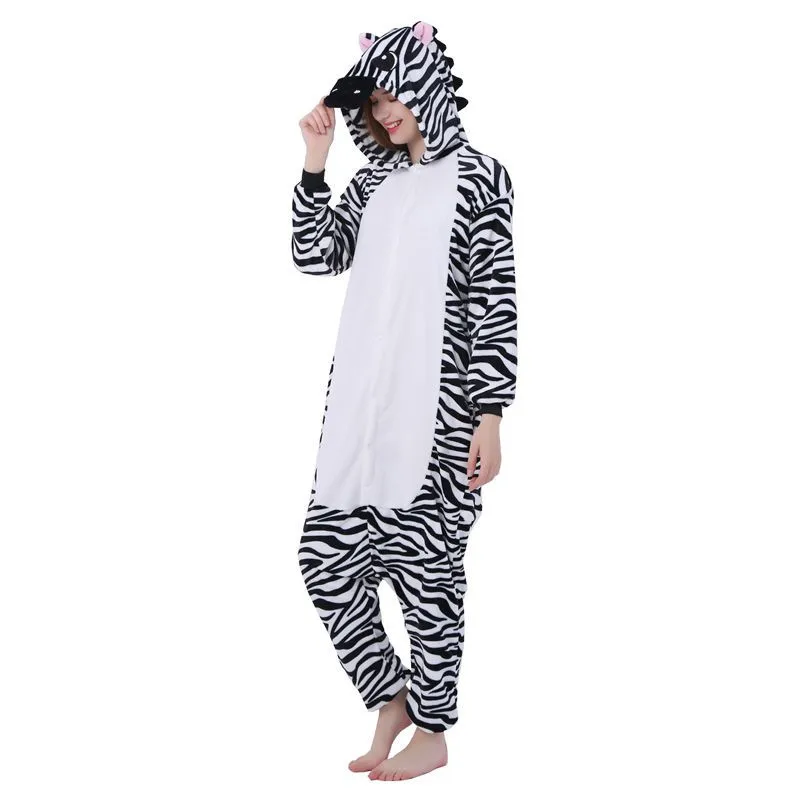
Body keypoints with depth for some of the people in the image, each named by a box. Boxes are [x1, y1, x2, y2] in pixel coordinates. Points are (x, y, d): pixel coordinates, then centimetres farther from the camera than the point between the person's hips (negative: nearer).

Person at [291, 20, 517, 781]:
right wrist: (314, 161, 2)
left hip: (437, 408, -6)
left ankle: (432, 732, 17)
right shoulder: (374, 181, 16)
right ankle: (391, 701, 21)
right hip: (360, 401, 6)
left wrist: (489, 415, -12)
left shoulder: (477, 176, -2)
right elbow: (316, 254, 10)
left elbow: (495, 301, -7)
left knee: (424, 566, 1)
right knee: (325, 554, 3)